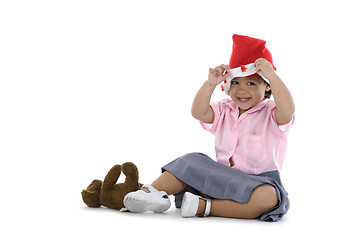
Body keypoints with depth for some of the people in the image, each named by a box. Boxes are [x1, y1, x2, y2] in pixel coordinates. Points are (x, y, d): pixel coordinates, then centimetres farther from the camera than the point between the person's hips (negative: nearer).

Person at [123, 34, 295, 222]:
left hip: (258, 182, -4)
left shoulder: (271, 114, -4)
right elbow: (198, 112, -5)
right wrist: (210, 83, -19)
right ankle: (153, 191, -27)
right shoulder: (224, 111, 12)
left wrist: (272, 76, -30)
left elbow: (287, 112, -28)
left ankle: (205, 207, -37)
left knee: (269, 197, -37)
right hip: (222, 177, 5)